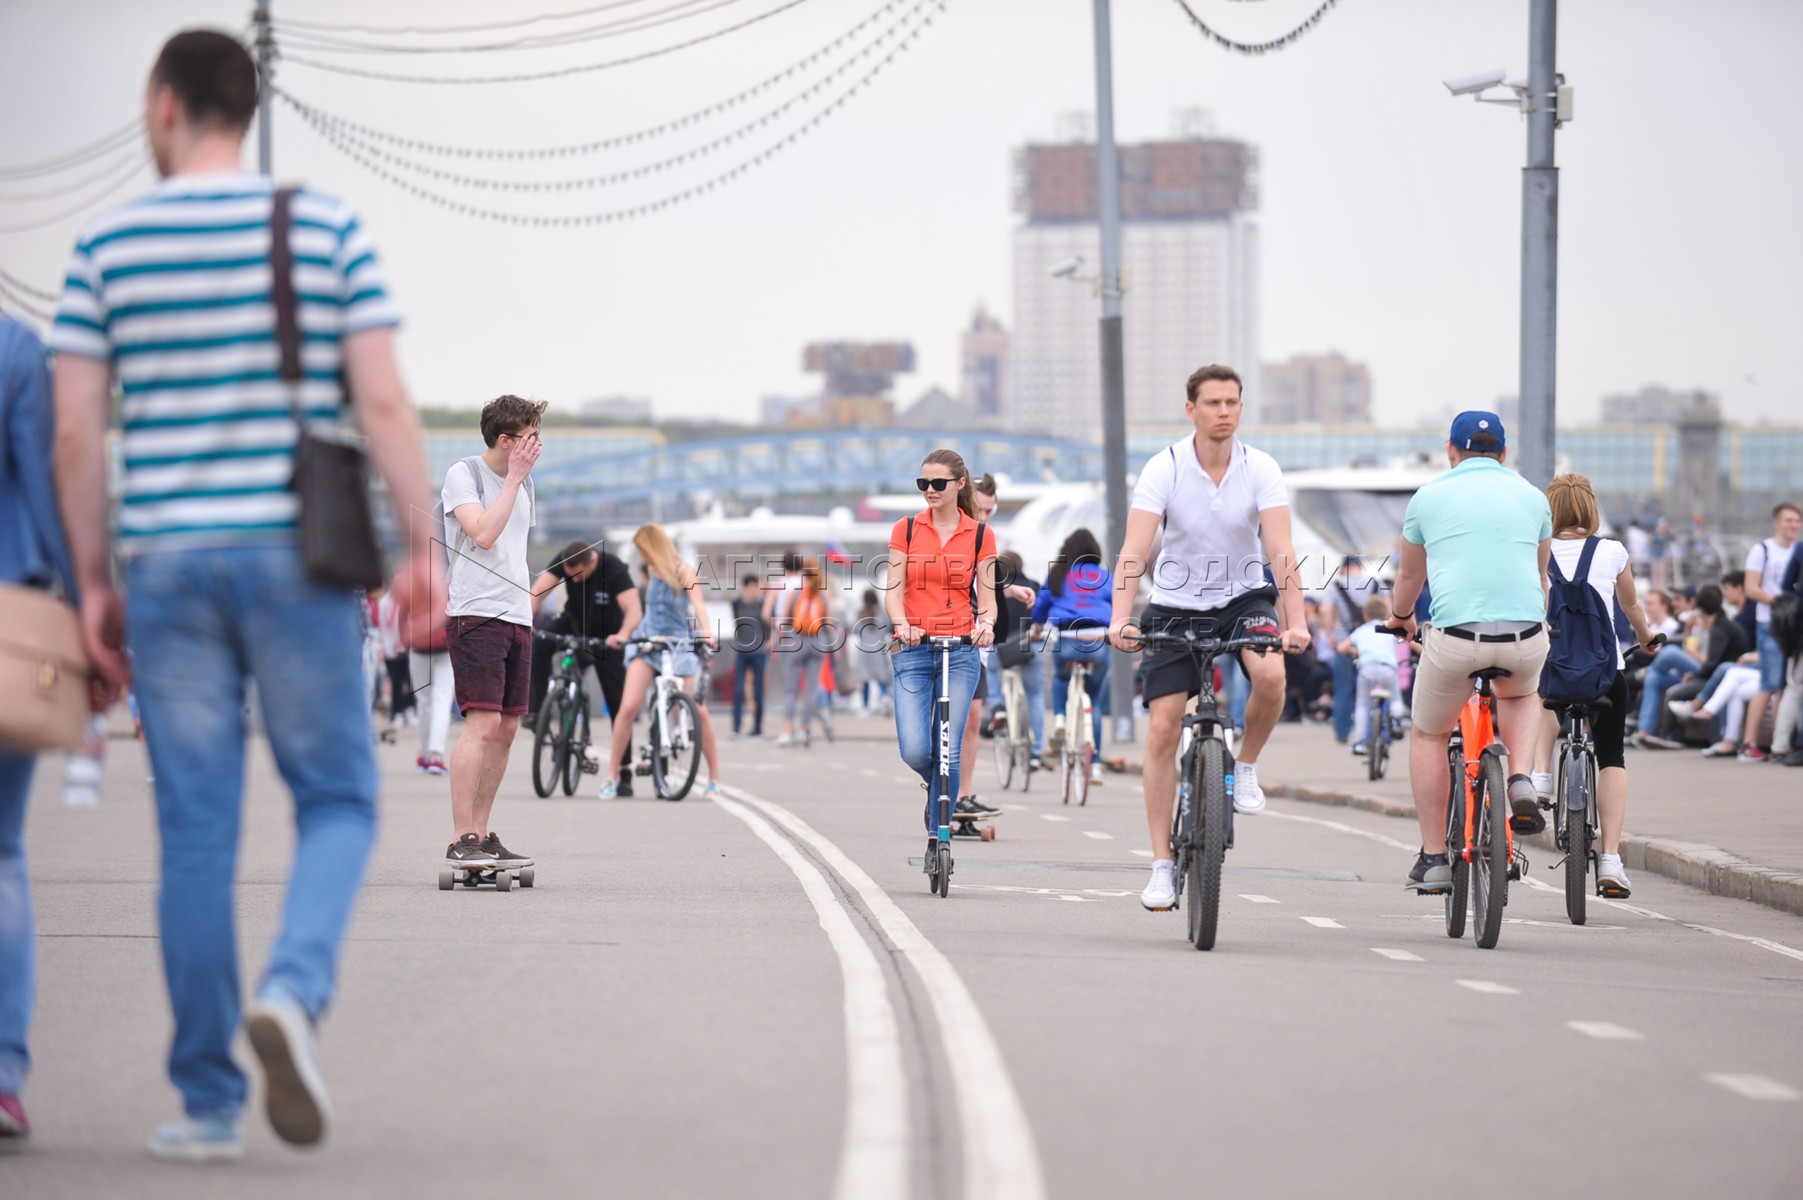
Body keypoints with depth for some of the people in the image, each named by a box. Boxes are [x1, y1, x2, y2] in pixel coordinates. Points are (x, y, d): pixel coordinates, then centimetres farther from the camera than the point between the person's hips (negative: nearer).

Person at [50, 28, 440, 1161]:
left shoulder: (106, 246, 2)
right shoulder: (328, 228, 0)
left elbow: (76, 435, 0)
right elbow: (384, 400, -7)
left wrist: (94, 582, 8)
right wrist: (426, 544, -1)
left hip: (170, 562, 1)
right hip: (298, 558, -1)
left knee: (197, 835, 6)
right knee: (338, 804, 9)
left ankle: (209, 1101, 6)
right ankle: (293, 991, -19)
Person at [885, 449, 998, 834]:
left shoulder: (980, 535, 6)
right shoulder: (905, 530, 7)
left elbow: (986, 595, 5)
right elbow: (894, 590, 1)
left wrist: (986, 624, -17)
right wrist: (902, 625, -20)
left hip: (961, 651, 0)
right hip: (914, 650, 0)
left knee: (949, 751, -7)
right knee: (914, 751, -12)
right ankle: (936, 786, 23)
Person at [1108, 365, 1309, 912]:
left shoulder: (1261, 470, -13)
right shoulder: (1164, 469, -15)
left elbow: (1282, 551, -21)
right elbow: (1134, 551, -24)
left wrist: (1295, 621, -35)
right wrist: (1120, 620, -39)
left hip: (1243, 597, 0)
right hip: (1176, 606, 0)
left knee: (1270, 672, -32)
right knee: (1162, 729, -8)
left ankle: (1246, 767, -2)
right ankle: (1163, 864, 0)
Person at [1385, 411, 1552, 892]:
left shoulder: (1429, 496, 14)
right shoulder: (1531, 496, 19)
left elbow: (1409, 575, 30)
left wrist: (1399, 616, 51)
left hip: (1456, 635, -2)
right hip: (1525, 634, 2)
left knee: (1428, 735, 22)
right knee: (1521, 696, 36)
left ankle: (1434, 858, 19)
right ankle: (1522, 782, 9)